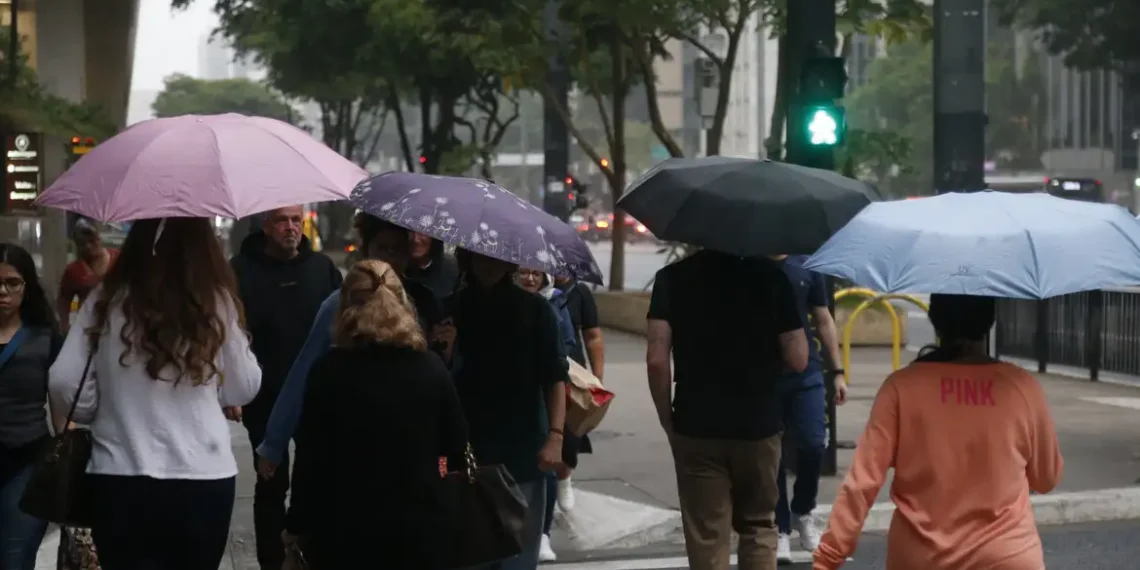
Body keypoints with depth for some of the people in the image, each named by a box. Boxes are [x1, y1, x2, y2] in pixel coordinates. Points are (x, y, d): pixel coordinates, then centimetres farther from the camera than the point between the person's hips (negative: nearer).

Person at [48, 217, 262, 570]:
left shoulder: (108, 298, -4)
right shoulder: (216, 301, -5)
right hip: (203, 479, 0)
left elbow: (64, 384, -4)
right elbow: (244, 389, 5)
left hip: (120, 478, 0)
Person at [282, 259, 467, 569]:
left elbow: (311, 457, -7)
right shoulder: (431, 367, -1)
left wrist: (297, 524, 2)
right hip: (418, 525, 2)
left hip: (343, 527, -2)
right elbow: (457, 447, 6)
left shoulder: (330, 370, -7)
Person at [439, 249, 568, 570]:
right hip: (465, 450, 1)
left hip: (522, 453, -1)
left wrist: (555, 435, -10)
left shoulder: (535, 310, 2)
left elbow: (554, 378, 1)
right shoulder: (451, 310, 5)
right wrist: (444, 354, -15)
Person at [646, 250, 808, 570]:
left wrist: (668, 421, 1)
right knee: (759, 527, 16)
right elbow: (797, 360, -5)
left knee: (706, 537, 5)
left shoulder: (672, 278, -4)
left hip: (696, 427, -1)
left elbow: (657, 359, -11)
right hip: (759, 424, 1)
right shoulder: (770, 275, -2)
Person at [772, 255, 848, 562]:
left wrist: (838, 371, 6)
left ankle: (802, 512, 21)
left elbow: (823, 321, 11)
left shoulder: (807, 266, 6)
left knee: (813, 445, -4)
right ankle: (781, 529, 14)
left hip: (806, 372, 2)